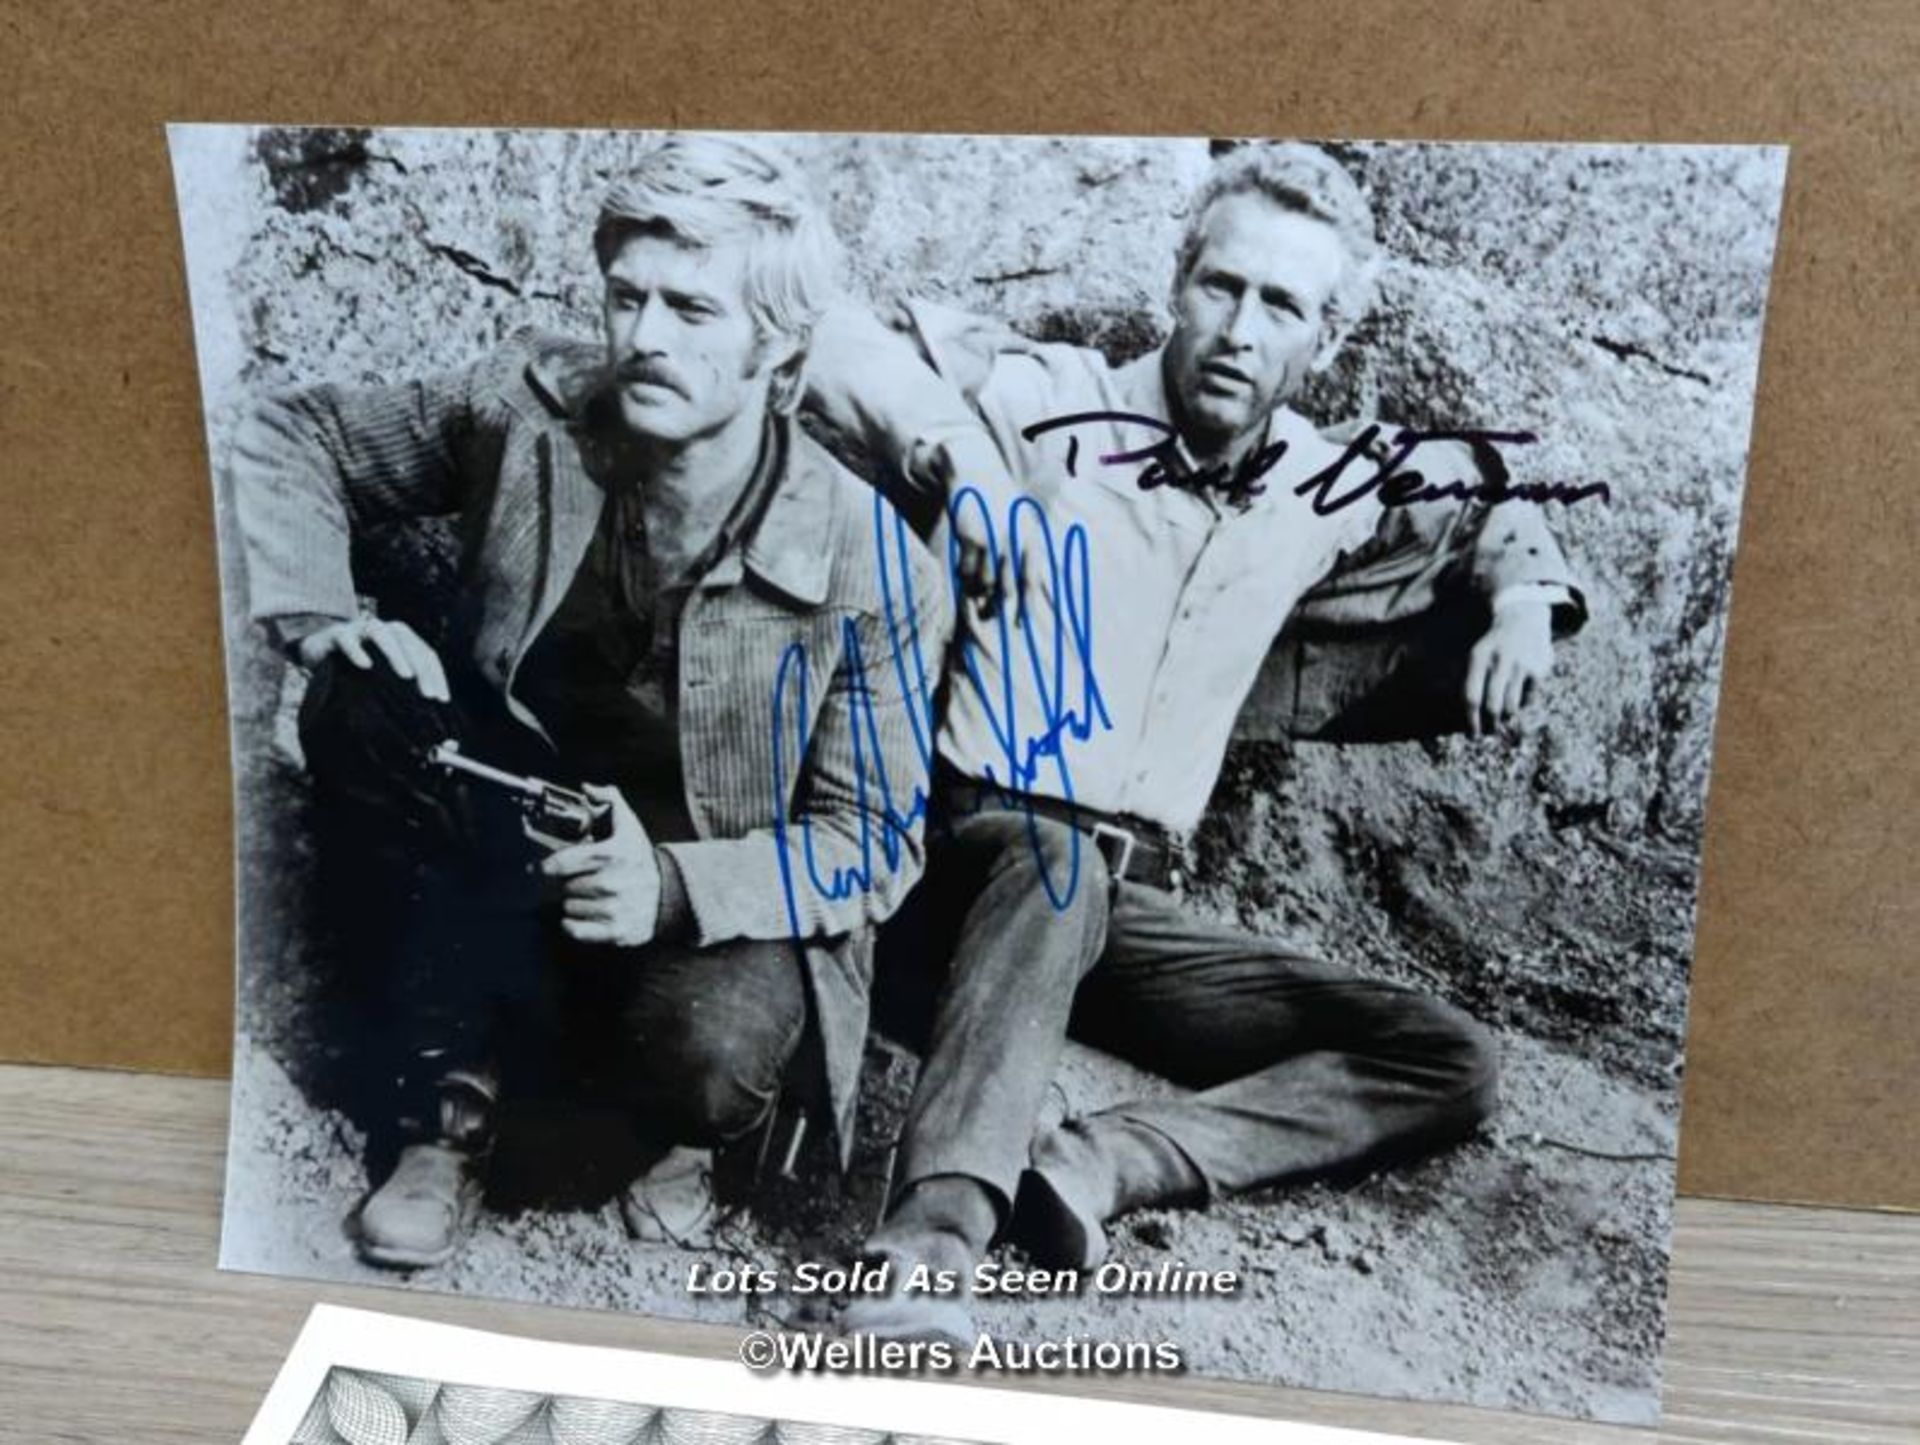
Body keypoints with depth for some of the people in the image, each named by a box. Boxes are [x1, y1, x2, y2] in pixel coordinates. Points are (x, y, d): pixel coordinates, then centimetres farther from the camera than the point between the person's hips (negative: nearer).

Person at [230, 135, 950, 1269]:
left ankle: (684, 1122, 6)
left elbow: (871, 844, -15)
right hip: (519, 850, 3)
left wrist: (675, 886, -32)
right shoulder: (531, 410, -13)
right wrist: (321, 616, -18)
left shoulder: (870, 566, -20)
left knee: (700, 1051, -36)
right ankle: (452, 1100, -11)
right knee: (365, 702, -25)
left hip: (728, 908, -3)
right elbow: (288, 441, 1)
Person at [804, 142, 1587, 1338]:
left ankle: (1092, 1165, -29)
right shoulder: (1053, 405, -8)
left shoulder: (1324, 494, 9)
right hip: (968, 865, -5)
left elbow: (1487, 501, 28)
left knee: (1451, 1065, -9)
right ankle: (932, 1245, -52)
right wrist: (960, 457, -25)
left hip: (1132, 911, 5)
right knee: (1055, 858, -41)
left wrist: (1524, 607, 7)